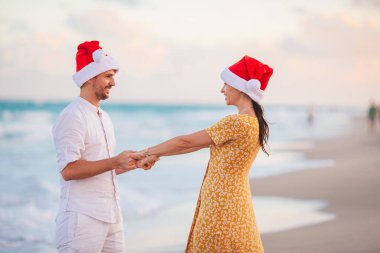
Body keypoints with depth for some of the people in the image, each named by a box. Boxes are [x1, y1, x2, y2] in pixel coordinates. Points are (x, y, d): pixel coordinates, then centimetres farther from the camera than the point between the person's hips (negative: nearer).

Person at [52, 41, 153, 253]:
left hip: (111, 217, 8)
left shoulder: (104, 117, 17)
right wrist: (115, 161, -22)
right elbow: (69, 170, -19)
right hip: (83, 217, -8)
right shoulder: (73, 117, -10)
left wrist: (134, 163, 9)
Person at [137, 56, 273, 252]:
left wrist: (148, 151, 2)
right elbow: (199, 144, 13)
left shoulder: (236, 123, -19)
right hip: (234, 199, 9)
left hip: (221, 206, -9)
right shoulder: (253, 122, 10)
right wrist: (157, 154, 14)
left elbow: (186, 142, -12)